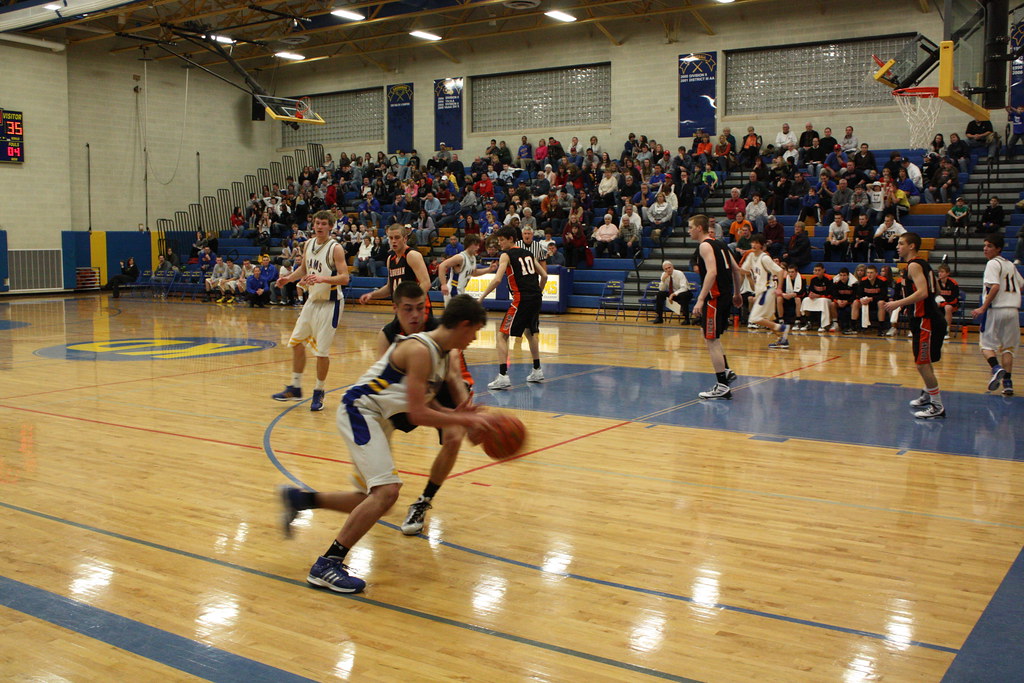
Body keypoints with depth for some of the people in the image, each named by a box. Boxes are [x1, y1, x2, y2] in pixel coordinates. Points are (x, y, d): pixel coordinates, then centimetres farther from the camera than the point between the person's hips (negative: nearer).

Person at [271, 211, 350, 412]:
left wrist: (323, 278, -35)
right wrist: (289, 278, 6)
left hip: (329, 303, -8)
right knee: (296, 342, 12)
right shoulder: (308, 244, 6)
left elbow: (344, 277, -21)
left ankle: (319, 393, 12)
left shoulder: (335, 248, -15)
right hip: (312, 300, 8)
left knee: (322, 350, -4)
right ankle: (295, 389, 24)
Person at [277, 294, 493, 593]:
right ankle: (326, 566, -16)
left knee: (376, 499, 15)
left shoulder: (446, 355, 7)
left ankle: (298, 499, 26)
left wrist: (459, 416, -2)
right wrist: (464, 420, -16)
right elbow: (418, 415, -25)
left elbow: (427, 403, 16)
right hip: (359, 411, -10)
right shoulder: (420, 350, -22)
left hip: (380, 419, 10)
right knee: (387, 491, -22)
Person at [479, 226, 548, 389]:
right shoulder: (527, 253, 18)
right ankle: (537, 371, 36)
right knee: (530, 333, 28)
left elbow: (497, 279, -15)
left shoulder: (506, 255, -3)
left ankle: (503, 376, -15)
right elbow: (544, 276, 18)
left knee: (502, 335, -4)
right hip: (535, 298, 7)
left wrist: (481, 297, -11)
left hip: (521, 299, -7)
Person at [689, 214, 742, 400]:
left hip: (715, 296, -10)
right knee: (708, 333, 23)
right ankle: (726, 372, 23)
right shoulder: (719, 244, 16)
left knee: (711, 339, -5)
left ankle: (722, 387, -3)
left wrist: (701, 299, -27)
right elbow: (736, 269, 18)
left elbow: (712, 272, -24)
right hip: (726, 294, 10)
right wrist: (737, 294, 26)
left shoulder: (705, 246, -11)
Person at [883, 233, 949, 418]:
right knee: (924, 362, 24)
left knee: (922, 364, -8)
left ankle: (937, 407, -5)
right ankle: (928, 395, 41)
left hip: (926, 321, -11)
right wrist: (906, 303, 27)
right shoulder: (922, 264, 15)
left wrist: (898, 303, -25)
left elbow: (923, 292, -27)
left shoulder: (914, 265, -14)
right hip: (931, 318, 11)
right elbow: (936, 291, 22)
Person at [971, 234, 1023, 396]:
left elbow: (995, 286, -19)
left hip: (996, 310, -6)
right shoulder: (1010, 265, 16)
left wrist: (983, 307, -19)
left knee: (987, 345, 6)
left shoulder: (993, 263, -7)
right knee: (1008, 347, 10)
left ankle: (996, 368, -20)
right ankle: (1007, 383, 3)